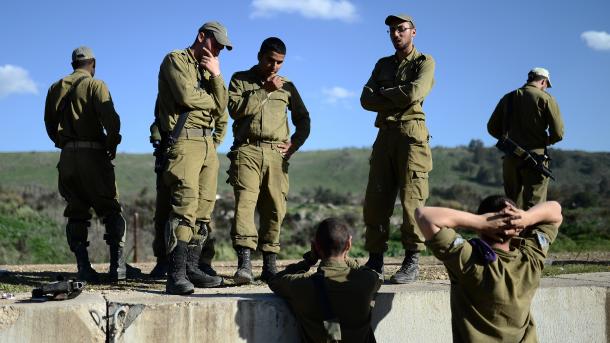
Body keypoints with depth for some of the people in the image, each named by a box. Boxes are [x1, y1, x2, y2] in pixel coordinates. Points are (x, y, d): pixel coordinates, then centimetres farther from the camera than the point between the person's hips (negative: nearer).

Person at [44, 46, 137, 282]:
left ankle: (83, 267, 2)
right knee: (110, 209, 3)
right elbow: (111, 119, -15)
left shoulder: (56, 88, 15)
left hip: (67, 156, 4)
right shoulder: (95, 85, -2)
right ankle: (117, 264, -6)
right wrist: (112, 146, -2)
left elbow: (50, 124, 15)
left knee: (76, 213, 8)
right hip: (93, 154, -4)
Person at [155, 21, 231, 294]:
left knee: (203, 208, 5)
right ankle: (176, 276, -20)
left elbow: (221, 110, 12)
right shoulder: (175, 60, 1)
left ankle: (191, 269, 10)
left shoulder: (207, 70, 24)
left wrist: (216, 75, 1)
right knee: (185, 206, -17)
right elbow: (186, 96, -16)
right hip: (184, 141, -8)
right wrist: (211, 100, 3)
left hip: (207, 143, 9)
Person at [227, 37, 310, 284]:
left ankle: (269, 264, 7)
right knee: (245, 202, -17)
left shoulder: (287, 86, 19)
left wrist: (294, 144, 10)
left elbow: (303, 119, 25)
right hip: (247, 150, -3)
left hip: (276, 153, 3)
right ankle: (244, 263, -25)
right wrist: (265, 90, -6)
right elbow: (236, 109, -5)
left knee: (275, 209, 0)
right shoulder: (240, 79, 13)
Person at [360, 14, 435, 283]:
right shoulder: (383, 64, 22)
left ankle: (412, 263, -8)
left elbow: (413, 93, -12)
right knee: (375, 200, 0)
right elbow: (366, 99, 9)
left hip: (411, 133, -5)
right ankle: (375, 261, 5)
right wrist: (397, 101, -4)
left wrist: (384, 93, 2)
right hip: (385, 134, 5)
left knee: (411, 199, -10)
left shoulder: (424, 62, 7)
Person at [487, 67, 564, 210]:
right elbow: (558, 133, -8)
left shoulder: (508, 98, 11)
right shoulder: (545, 98, -3)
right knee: (533, 206, -4)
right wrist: (545, 141, 12)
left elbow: (492, 128, 13)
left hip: (510, 159, 4)